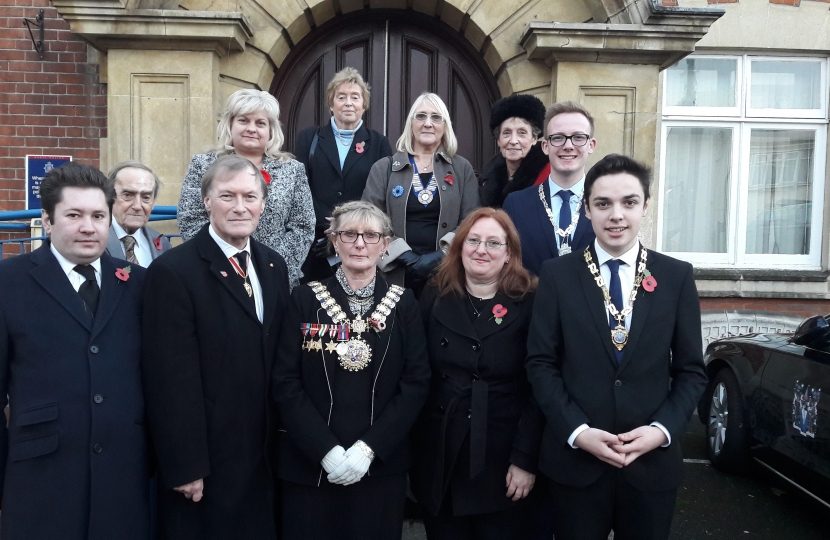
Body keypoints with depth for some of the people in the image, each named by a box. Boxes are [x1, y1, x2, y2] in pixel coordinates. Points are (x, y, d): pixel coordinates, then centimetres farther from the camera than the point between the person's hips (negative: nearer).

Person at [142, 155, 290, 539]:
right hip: (204, 462, -6)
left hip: (265, 455, 6)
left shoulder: (274, 266, 6)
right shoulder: (173, 271, -15)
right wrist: (185, 466, -15)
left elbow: (279, 361, 9)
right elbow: (172, 381, -16)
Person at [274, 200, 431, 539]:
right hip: (309, 465, 0)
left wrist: (369, 447, -12)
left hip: (382, 465, 1)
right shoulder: (305, 299, 0)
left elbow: (417, 383, -3)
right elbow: (285, 382, -4)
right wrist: (325, 450, -13)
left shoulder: (403, 304, 1)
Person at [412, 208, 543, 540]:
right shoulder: (435, 298, 3)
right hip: (438, 461, 2)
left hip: (503, 463, -2)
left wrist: (525, 460, -9)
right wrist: (409, 450, 0)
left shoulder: (529, 305, -4)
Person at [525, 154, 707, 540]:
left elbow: (691, 371, 3)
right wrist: (577, 431, -13)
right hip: (574, 458, -1)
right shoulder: (557, 275, -3)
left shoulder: (678, 276, 1)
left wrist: (662, 430, -11)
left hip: (653, 461, 1)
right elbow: (541, 364, -3)